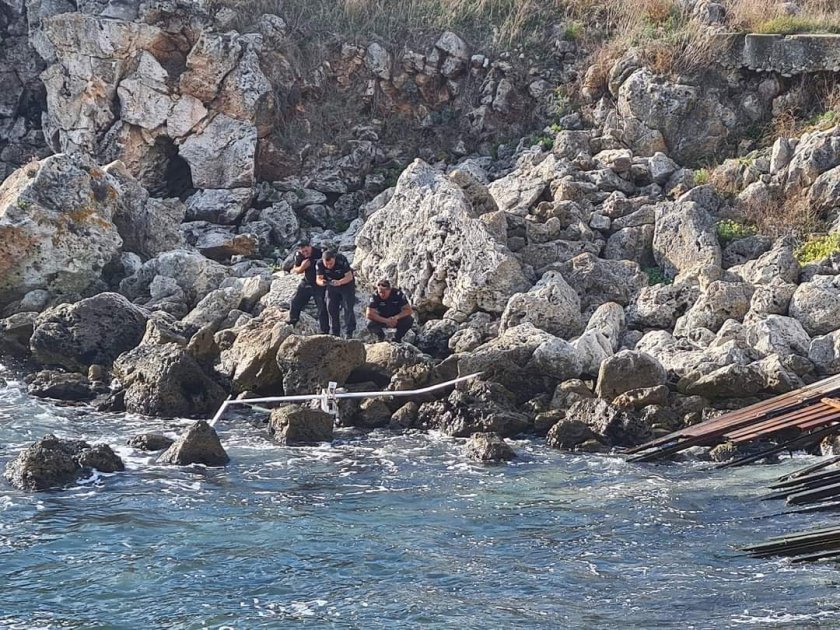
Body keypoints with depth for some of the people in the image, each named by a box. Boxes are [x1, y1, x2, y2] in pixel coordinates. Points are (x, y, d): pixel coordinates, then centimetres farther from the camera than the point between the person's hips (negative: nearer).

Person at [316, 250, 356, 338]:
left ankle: (349, 333, -6)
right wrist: (322, 282, -43)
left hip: (346, 284, -4)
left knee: (348, 308, -10)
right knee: (331, 309, -1)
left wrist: (339, 282, -48)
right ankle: (335, 333, 9)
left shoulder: (342, 261, -31)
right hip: (331, 286, 4)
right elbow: (318, 279, -18)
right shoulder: (319, 264, -21)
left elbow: (349, 276, -29)